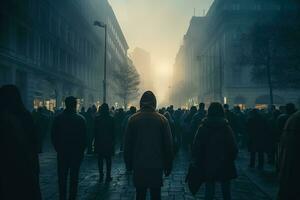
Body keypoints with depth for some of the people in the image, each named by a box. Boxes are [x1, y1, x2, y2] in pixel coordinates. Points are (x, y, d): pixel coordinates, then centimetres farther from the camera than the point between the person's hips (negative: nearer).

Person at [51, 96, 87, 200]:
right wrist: (82, 150, 6)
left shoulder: (58, 118, -4)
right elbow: (84, 137, -5)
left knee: (62, 177, 11)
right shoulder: (81, 119, -8)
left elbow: (53, 136, 0)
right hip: (77, 152, -1)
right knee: (74, 177, 8)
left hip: (62, 152, 1)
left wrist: (58, 148, 10)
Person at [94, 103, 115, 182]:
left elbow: (95, 131, 0)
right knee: (108, 160, 6)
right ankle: (108, 176, 6)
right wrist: (113, 141, 6)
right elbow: (113, 132, -3)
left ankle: (101, 176, 12)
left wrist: (96, 140, 9)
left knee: (100, 159, 10)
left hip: (99, 142, 1)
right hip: (109, 142, -1)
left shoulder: (97, 119, -4)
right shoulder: (111, 119, -7)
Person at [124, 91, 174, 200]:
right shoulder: (162, 119, -4)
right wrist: (168, 165, 7)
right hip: (156, 166, 0)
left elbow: (127, 144, 2)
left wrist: (128, 164, 12)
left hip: (139, 166, 1)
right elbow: (168, 145, -1)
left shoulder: (133, 119, -3)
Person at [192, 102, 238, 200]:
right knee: (226, 191, 14)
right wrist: (231, 159, 9)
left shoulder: (202, 128, -5)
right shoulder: (226, 128, -7)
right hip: (225, 166, 0)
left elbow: (196, 147, -5)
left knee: (209, 190, 8)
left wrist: (197, 162, 5)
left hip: (208, 166, 0)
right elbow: (233, 148, -6)